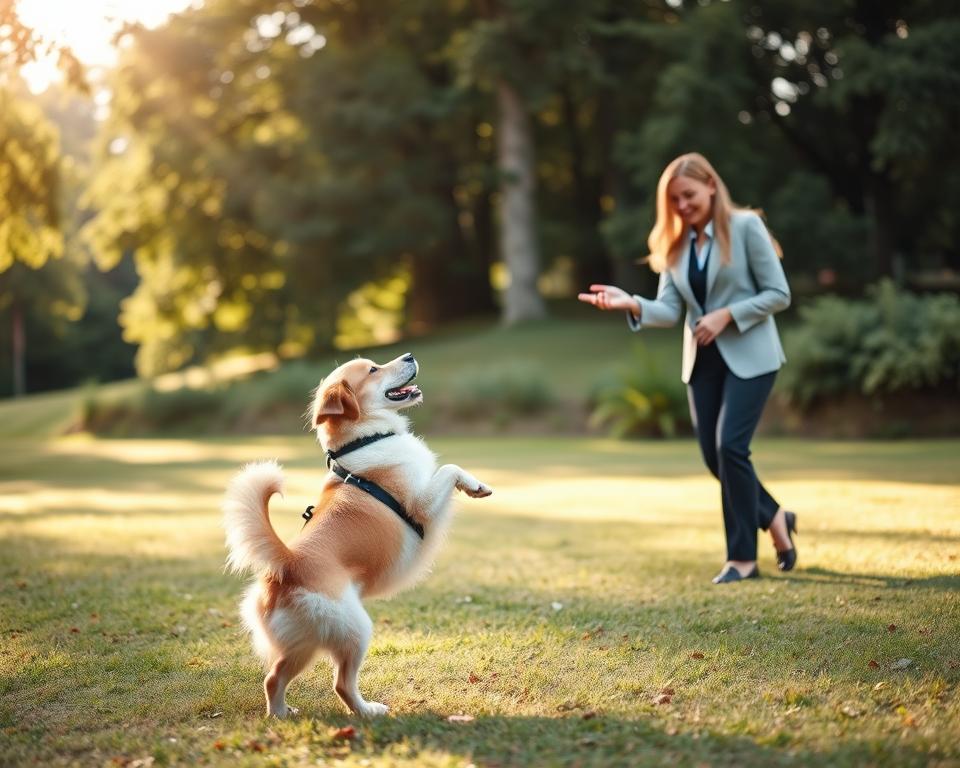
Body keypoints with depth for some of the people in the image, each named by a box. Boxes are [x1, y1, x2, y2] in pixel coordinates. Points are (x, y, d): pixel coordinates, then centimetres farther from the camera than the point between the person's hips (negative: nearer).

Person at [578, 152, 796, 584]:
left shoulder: (745, 226, -7)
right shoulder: (676, 244, 8)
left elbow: (779, 294, -9)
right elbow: (669, 310, -1)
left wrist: (726, 315, -19)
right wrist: (631, 304, -20)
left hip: (749, 355, -6)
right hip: (702, 360, 6)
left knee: (730, 446, -16)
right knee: (714, 456, 4)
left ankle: (743, 558, -4)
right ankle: (774, 519, 29)